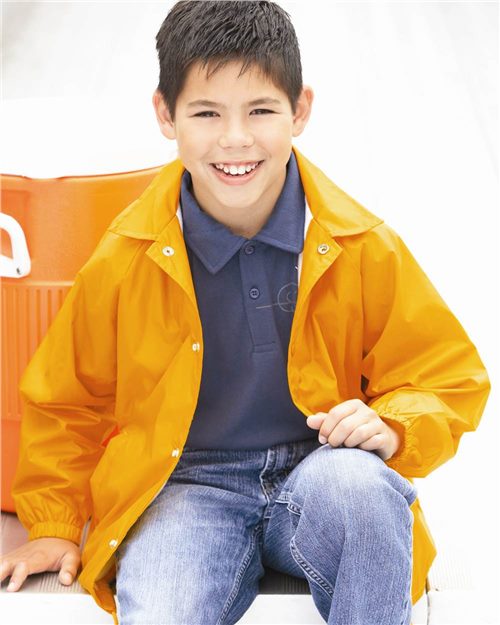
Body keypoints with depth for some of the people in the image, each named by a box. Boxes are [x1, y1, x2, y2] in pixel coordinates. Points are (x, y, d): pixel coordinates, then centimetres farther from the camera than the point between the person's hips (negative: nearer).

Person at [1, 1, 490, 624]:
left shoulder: (365, 247, -3)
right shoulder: (125, 258, -2)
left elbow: (448, 379, 7)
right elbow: (65, 397, 14)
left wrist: (390, 427, -14)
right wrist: (54, 526, 12)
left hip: (317, 471, 2)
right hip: (188, 488, -1)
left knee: (355, 479, -34)